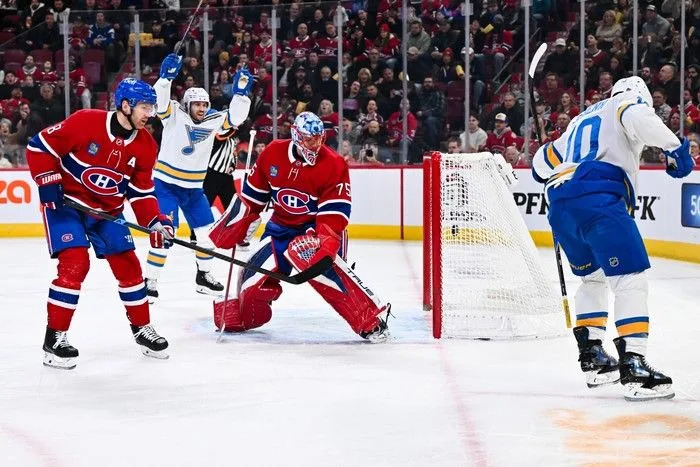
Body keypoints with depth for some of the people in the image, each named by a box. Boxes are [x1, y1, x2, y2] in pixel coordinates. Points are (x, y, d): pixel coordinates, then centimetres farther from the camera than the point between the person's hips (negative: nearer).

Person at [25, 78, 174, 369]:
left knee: (128, 265, 4)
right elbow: (40, 146, -14)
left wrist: (156, 222, -12)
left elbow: (141, 192, 2)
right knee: (74, 264, -19)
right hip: (66, 202, -6)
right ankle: (54, 339, -11)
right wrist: (49, 183, -19)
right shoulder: (84, 122, -22)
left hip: (108, 210, 6)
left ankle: (142, 330, 23)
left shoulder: (145, 146, -5)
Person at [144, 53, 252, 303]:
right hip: (166, 184, -6)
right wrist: (166, 76, -42)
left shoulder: (212, 121, 0)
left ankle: (203, 276, 27)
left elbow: (236, 116, -6)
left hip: (193, 188, 6)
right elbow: (159, 101, -29)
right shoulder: (174, 115, -12)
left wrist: (241, 92, -18)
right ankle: (150, 281, -7)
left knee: (206, 230, 11)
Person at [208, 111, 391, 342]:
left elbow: (333, 215, -22)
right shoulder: (273, 153, -8)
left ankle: (372, 320, -26)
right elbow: (252, 196, 6)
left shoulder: (334, 165, -19)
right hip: (280, 226, 4)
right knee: (255, 276, -2)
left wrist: (326, 246, -34)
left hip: (316, 226, -4)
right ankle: (239, 317, 30)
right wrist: (233, 228, 6)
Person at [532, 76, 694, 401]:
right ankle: (632, 367, -21)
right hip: (596, 197, -8)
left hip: (559, 204, 8)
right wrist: (674, 148, -11)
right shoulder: (629, 103, 14)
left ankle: (591, 357, 24)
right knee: (630, 279, -10)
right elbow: (637, 118, -12)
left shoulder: (583, 121, 35)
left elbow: (543, 160, 42)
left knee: (592, 277, 26)